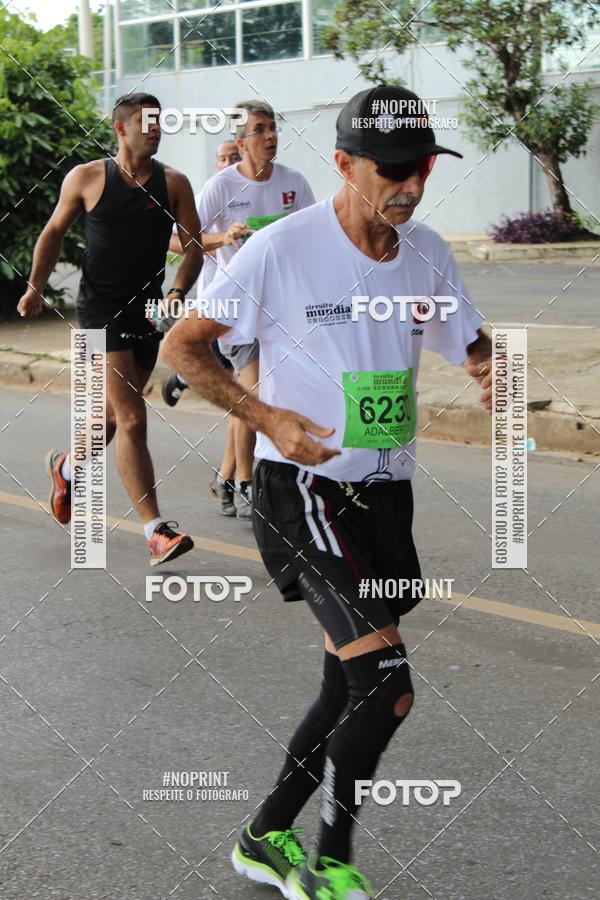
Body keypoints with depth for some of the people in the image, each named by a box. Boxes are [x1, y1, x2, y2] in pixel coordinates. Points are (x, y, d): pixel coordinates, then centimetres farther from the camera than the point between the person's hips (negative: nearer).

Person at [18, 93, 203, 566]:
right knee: (132, 420, -14)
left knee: (116, 413, 18)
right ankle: (156, 530, -15)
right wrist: (36, 288, 5)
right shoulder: (86, 178, -2)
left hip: (149, 310, 4)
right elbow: (54, 233, 11)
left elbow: (195, 244, 3)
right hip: (101, 308, -4)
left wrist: (177, 292, -13)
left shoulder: (174, 183, 3)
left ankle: (68, 466, 49)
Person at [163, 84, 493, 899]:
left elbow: (470, 343, 16)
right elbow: (182, 345, -6)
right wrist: (266, 417, -17)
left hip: (386, 494, 7)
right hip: (303, 489, -7)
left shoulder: (428, 254, 4)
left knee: (352, 691, 13)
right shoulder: (282, 251, -13)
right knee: (387, 686, -18)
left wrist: (495, 374, -8)